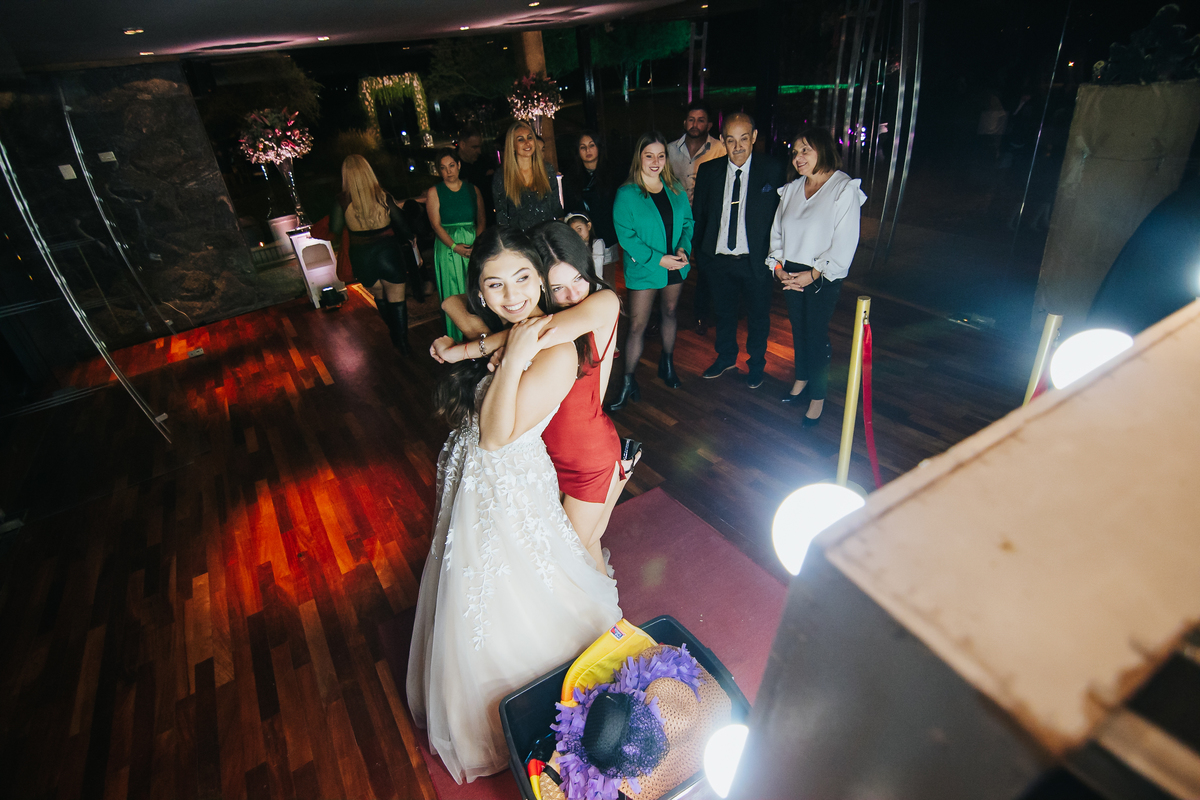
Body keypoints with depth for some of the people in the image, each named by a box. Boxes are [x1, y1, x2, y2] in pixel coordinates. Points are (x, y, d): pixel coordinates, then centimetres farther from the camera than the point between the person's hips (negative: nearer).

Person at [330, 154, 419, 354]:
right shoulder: (383, 196, -4)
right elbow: (401, 223, 6)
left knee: (379, 296, 22)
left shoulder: (342, 201, -8)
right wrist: (410, 239, 24)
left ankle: (395, 336, 33)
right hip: (387, 250, -1)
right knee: (396, 298, 7)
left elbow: (335, 231, -3)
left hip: (361, 255, 1)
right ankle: (403, 343, 6)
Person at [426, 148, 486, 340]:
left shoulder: (472, 190, 9)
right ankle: (457, 338, 11)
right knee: (454, 295, 1)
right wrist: (455, 246, -16)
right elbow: (436, 225, -3)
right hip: (448, 248, -2)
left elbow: (481, 220, 5)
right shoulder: (434, 192, 4)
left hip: (474, 246, 2)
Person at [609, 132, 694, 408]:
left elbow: (687, 222, 9)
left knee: (670, 313, 18)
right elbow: (626, 236, -14)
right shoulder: (626, 194, -9)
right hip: (644, 269, -5)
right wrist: (658, 259, -20)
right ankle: (628, 381, 7)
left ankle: (667, 363, 39)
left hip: (675, 267, 5)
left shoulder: (676, 190, 5)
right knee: (637, 326, -4)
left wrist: (684, 248, -12)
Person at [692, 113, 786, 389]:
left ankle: (756, 363, 36)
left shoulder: (773, 170, -8)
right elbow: (698, 215, 6)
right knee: (724, 312, 20)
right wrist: (700, 254, 4)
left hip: (756, 262, -2)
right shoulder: (708, 171, 0)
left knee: (758, 316, 14)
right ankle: (726, 356, 43)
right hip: (718, 260, 3)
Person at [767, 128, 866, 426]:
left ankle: (818, 398, 14)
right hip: (790, 275, 5)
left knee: (816, 334, 0)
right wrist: (778, 266, -4)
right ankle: (801, 380, 35)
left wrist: (813, 274, -17)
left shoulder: (845, 189, -9)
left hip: (823, 278, -5)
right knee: (798, 329, 15)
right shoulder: (791, 189, 7)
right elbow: (777, 231, 10)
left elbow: (845, 242, -13)